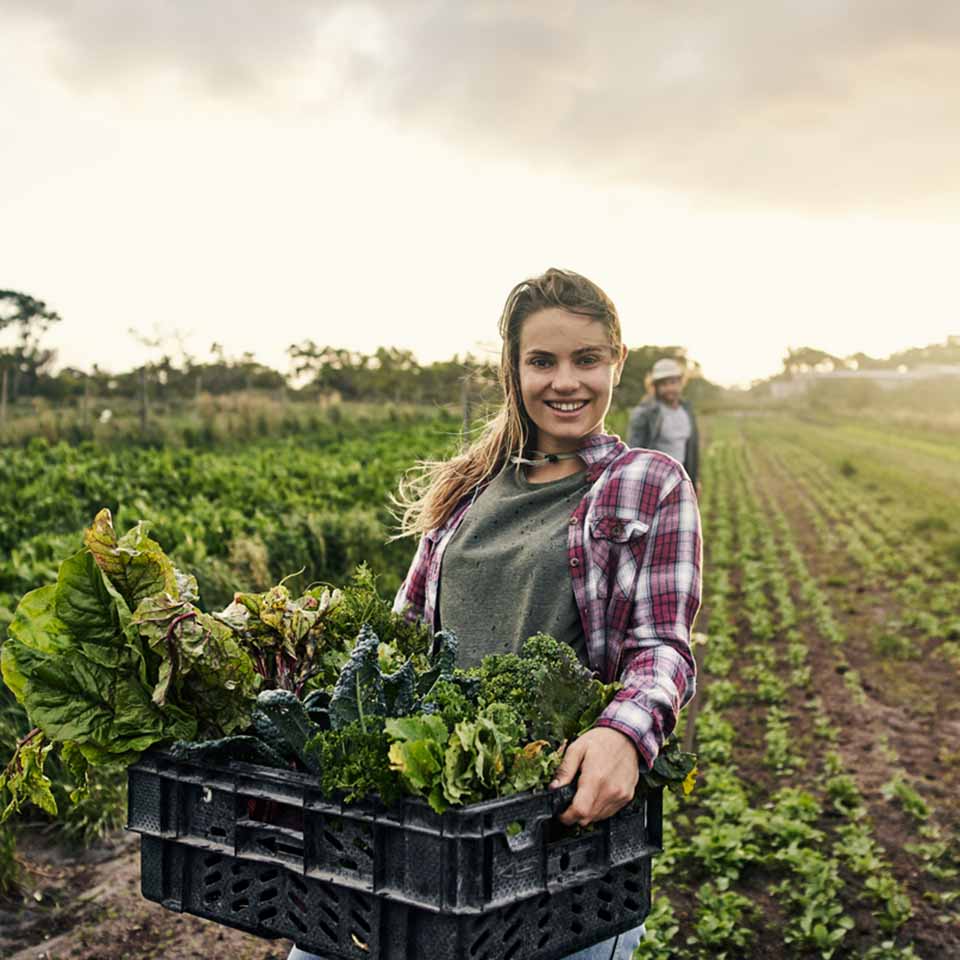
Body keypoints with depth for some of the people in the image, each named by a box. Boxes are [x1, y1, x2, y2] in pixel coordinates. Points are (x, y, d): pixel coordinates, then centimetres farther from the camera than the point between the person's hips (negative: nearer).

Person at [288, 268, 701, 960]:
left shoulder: (651, 487, 1)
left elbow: (664, 643, -8)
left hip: (572, 788, -3)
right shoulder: (467, 487, 13)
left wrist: (624, 734, -30)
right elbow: (406, 625, 16)